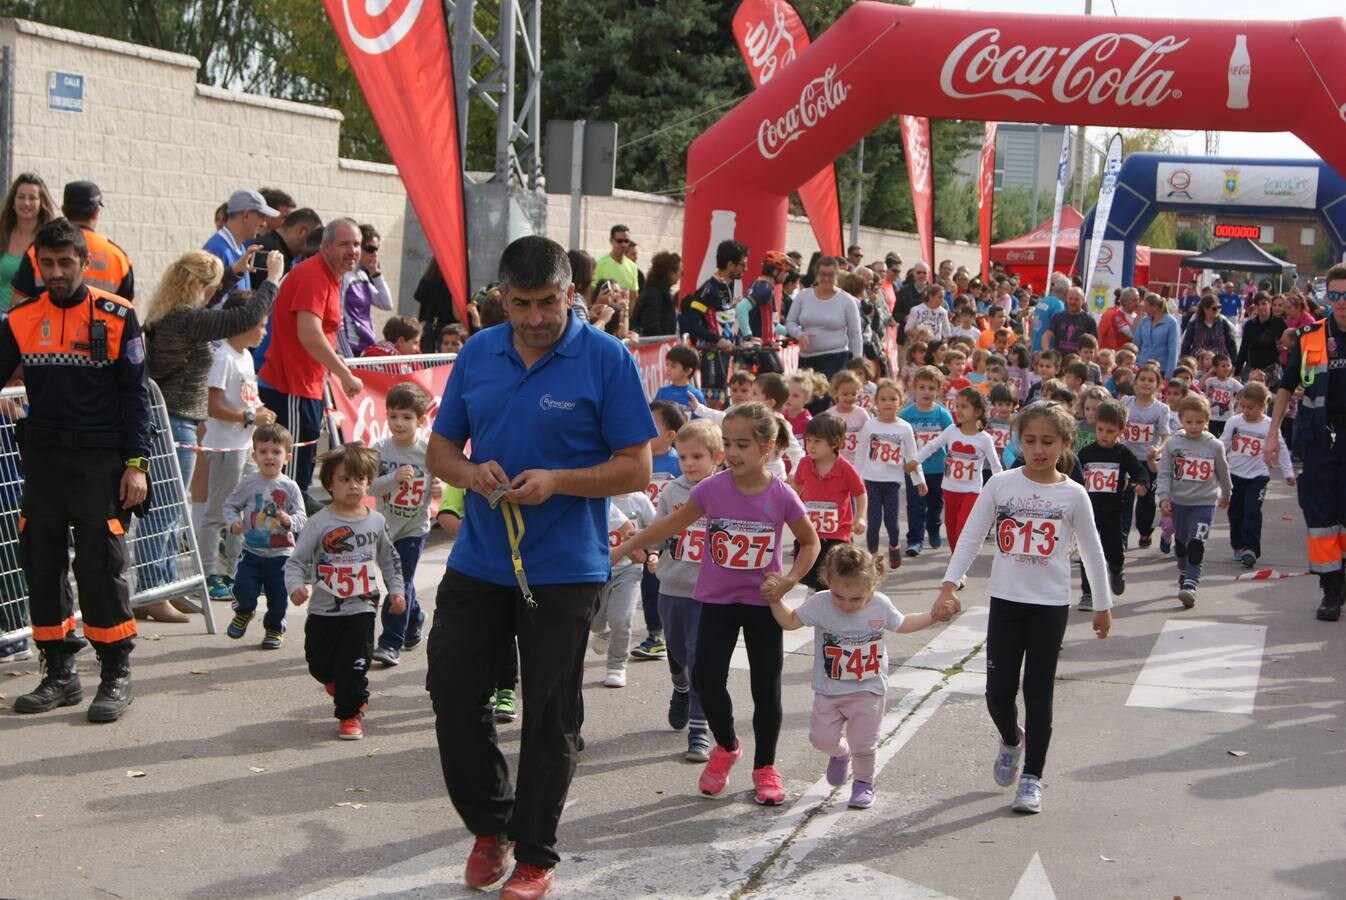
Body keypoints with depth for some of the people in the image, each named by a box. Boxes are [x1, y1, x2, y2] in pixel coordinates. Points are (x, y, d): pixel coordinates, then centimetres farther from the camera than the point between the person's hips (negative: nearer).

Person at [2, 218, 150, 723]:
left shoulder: (117, 317, -3)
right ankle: (59, 675, 18)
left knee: (102, 568, -4)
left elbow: (135, 393, -1)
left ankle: (116, 675, 7)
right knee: (42, 567, 7)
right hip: (42, 458, 4)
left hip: (101, 460, -4)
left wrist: (136, 463, -7)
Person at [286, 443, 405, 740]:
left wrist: (395, 590, 8)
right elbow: (295, 561, -9)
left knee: (353, 665, -4)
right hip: (323, 611, 0)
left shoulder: (376, 522, 2)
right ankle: (339, 688, 43)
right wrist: (296, 586, -26)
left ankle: (350, 712, 14)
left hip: (361, 608, 0)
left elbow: (389, 560, 15)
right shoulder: (319, 524, -9)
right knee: (319, 664, 10)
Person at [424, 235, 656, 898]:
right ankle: (489, 826, 29)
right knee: (452, 695, 6)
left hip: (563, 570, -4)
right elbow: (439, 448, 11)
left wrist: (557, 482, -23)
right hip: (477, 563, 4)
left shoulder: (606, 359, -8)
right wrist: (468, 471, -12)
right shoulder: (477, 353, 5)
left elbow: (636, 469, -9)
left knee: (550, 718, 4)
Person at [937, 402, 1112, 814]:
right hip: (1006, 600, 1)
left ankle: (1031, 777, 12)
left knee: (1038, 693, 1)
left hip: (1050, 605, -1)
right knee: (998, 691, 2)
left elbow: (1092, 552, 7)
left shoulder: (1073, 495, -3)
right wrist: (949, 584, -11)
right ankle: (1011, 740, 35)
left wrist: (1103, 605, 11)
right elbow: (970, 538, -2)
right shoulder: (1000, 485, -3)